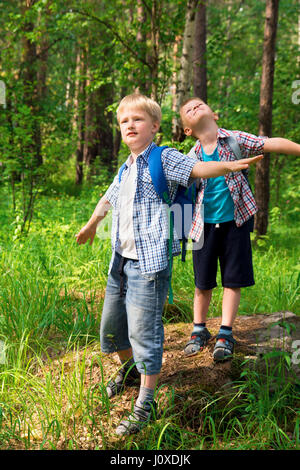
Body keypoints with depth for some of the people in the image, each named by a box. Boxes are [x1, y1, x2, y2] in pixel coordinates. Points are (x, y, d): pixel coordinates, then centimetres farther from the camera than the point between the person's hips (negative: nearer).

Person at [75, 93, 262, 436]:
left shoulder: (164, 159, -4)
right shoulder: (125, 170, 18)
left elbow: (197, 169, -21)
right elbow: (108, 200, 35)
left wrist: (229, 165, -40)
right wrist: (91, 226, 45)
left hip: (149, 260, -8)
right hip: (121, 259, 8)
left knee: (144, 330, -9)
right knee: (111, 324, 17)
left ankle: (145, 404, 1)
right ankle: (128, 369, 45)